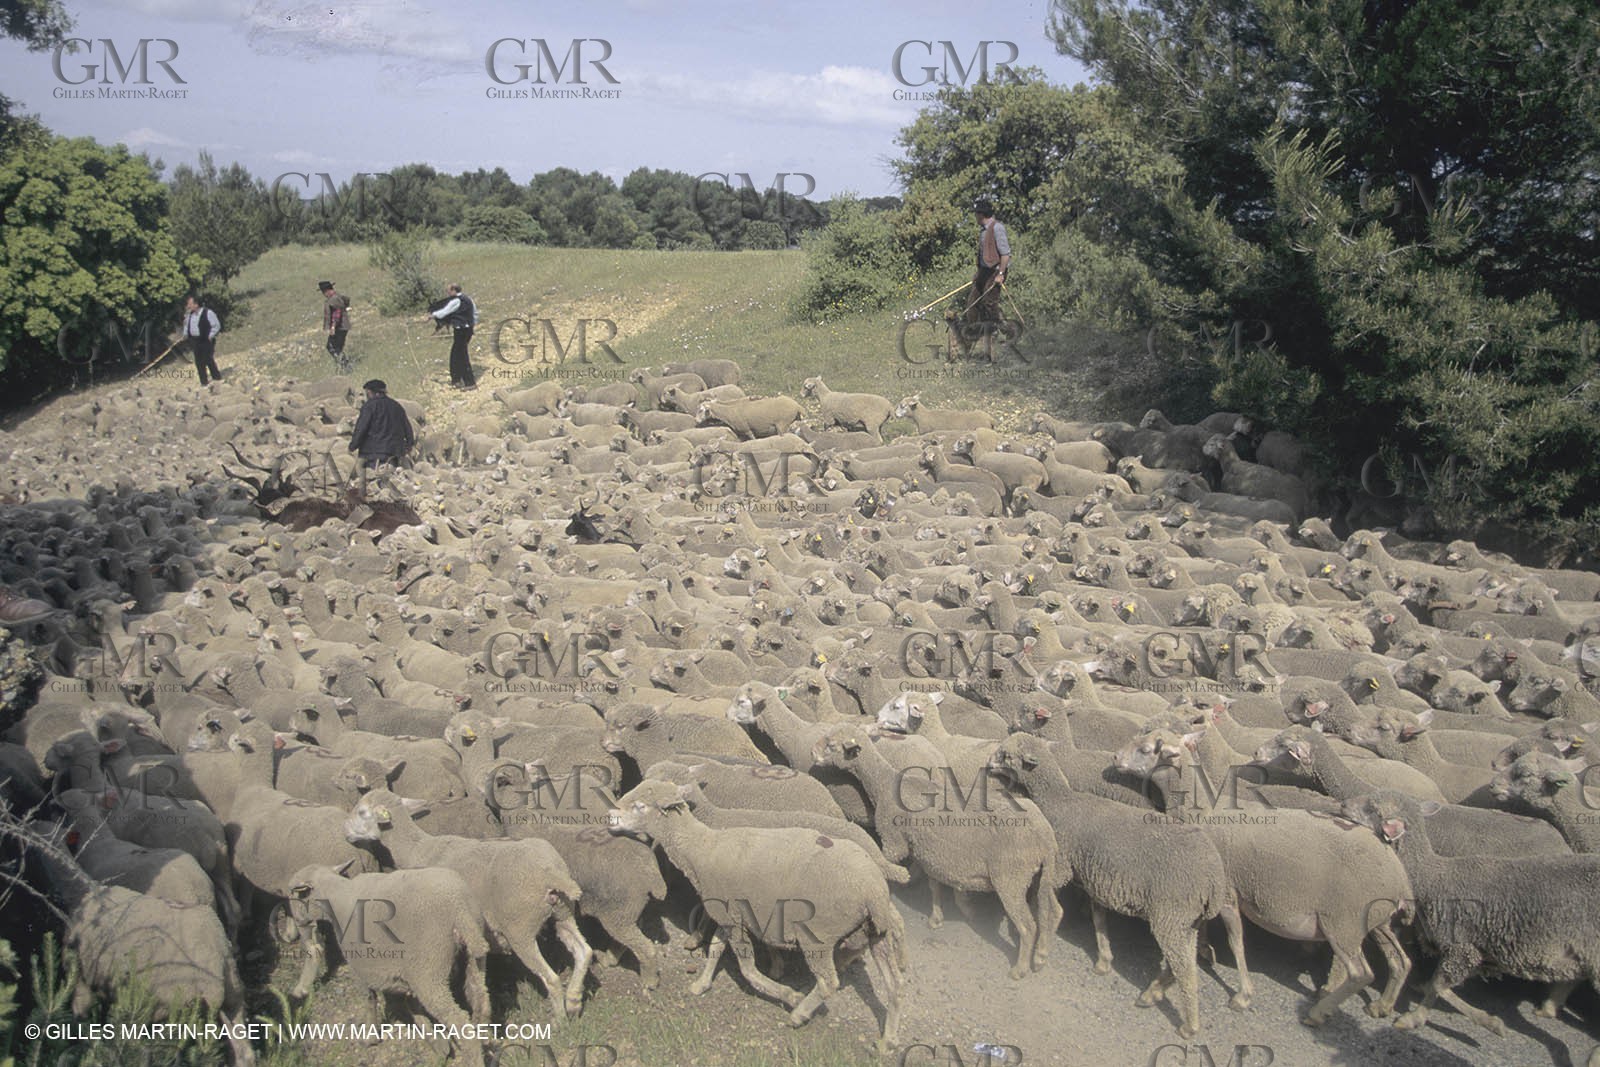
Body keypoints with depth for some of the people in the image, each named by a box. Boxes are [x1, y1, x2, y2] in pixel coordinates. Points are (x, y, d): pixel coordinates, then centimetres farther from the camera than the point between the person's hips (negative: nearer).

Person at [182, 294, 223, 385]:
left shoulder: (208, 313, -14)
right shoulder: (189, 314, 7)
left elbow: (217, 325, -9)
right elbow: (186, 324, 24)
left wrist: (210, 336, -12)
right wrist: (185, 334, 11)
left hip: (206, 341, -6)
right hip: (195, 341, 6)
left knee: (208, 360, -4)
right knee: (198, 362, 9)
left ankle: (217, 378, 13)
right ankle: (203, 382, 18)